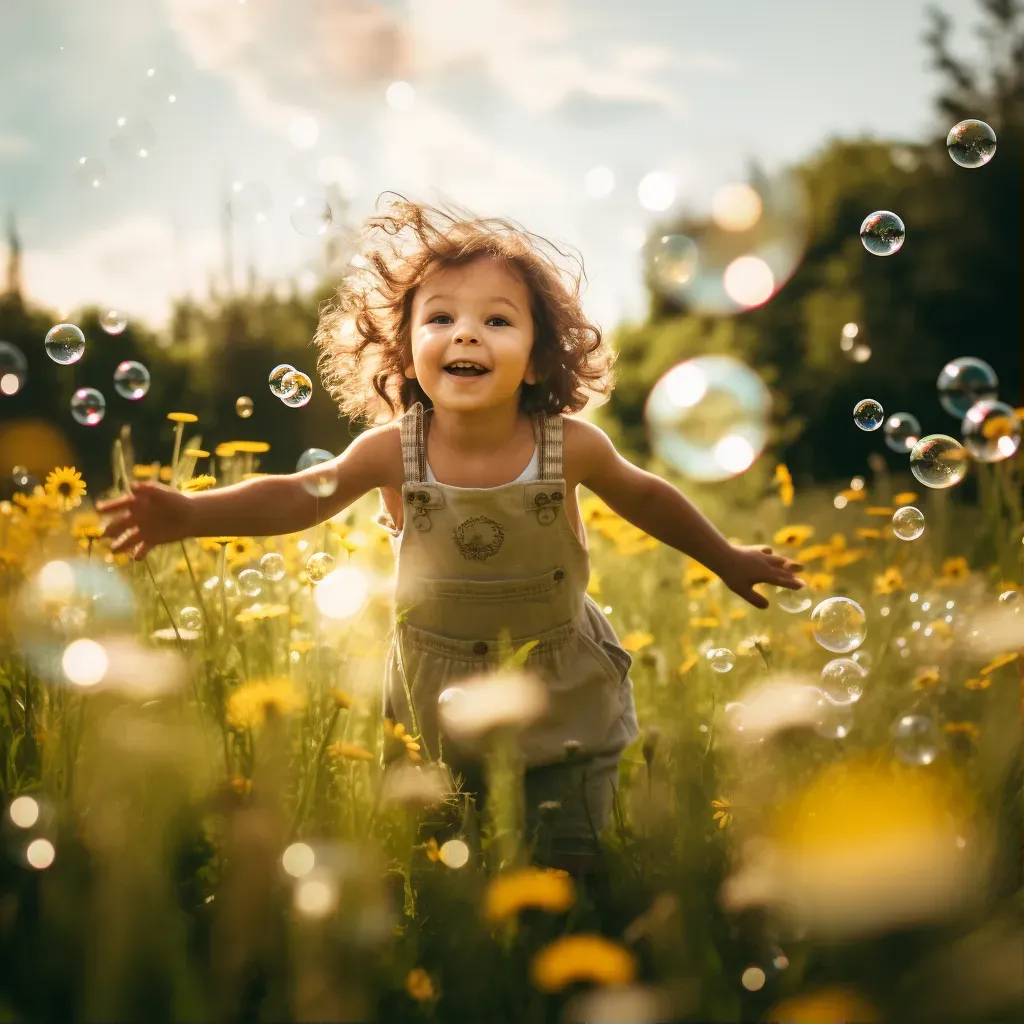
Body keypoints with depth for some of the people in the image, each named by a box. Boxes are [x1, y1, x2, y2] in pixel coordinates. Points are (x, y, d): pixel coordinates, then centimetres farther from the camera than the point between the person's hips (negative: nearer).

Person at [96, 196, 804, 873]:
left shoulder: (571, 446, -20)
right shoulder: (393, 450, -20)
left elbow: (645, 497, -1)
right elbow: (298, 496, -11)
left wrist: (727, 560, 10)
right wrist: (190, 514, -26)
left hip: (564, 697, -1)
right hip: (441, 697, 1)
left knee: (568, 854, 9)